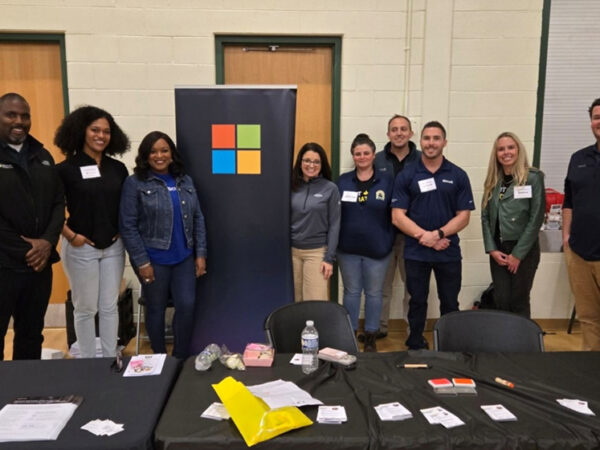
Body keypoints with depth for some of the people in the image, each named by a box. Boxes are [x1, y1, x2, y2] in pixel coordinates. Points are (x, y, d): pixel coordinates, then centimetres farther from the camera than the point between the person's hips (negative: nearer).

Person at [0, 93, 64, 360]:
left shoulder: (43, 156, 12)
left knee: (31, 334, 15)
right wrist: (23, 249, -12)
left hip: (40, 263, 5)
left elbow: (58, 202, 10)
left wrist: (48, 242, -5)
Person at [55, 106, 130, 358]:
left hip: (113, 247, 3)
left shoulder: (118, 169, 4)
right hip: (81, 248, -3)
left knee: (110, 307, 12)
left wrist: (123, 231, 3)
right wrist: (70, 235, -12)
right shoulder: (66, 169, -8)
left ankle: (111, 360, 27)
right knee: (85, 308, 9)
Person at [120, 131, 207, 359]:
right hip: (153, 259, -3)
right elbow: (128, 226, -8)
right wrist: (141, 261, -12)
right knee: (156, 309, 10)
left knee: (187, 306, 1)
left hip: (184, 258, 4)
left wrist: (201, 253, 3)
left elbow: (198, 219, 9)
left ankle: (182, 357, 21)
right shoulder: (135, 183, -5)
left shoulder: (185, 181, 8)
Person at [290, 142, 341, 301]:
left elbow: (334, 225, -3)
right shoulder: (291, 186, 2)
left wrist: (329, 258, -7)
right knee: (293, 301, 10)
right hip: (291, 250, 3)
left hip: (316, 252, -2)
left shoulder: (330, 188, -4)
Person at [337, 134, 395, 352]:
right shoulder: (343, 181, 3)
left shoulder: (387, 181, -2)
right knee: (351, 291, 13)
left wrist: (389, 240, -7)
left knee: (374, 292, 11)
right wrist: (335, 240, -3)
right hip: (348, 248, 1)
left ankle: (371, 337, 25)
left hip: (377, 249, -1)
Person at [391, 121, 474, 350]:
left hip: (449, 252, 1)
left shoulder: (458, 176, 2)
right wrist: (424, 236, -16)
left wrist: (438, 234, -15)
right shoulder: (406, 176, -1)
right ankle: (415, 348, 26)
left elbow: (463, 216, -1)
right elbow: (397, 216, -6)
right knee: (417, 303, 11)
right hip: (416, 252, 0)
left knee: (450, 305, 11)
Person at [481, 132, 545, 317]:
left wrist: (518, 254, -11)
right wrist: (492, 249, -4)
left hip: (524, 250, -4)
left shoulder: (533, 178, -7)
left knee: (519, 302, 5)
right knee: (500, 301, 8)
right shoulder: (492, 181, 7)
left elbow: (536, 219, -10)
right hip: (498, 251, 4)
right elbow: (485, 217, 7)